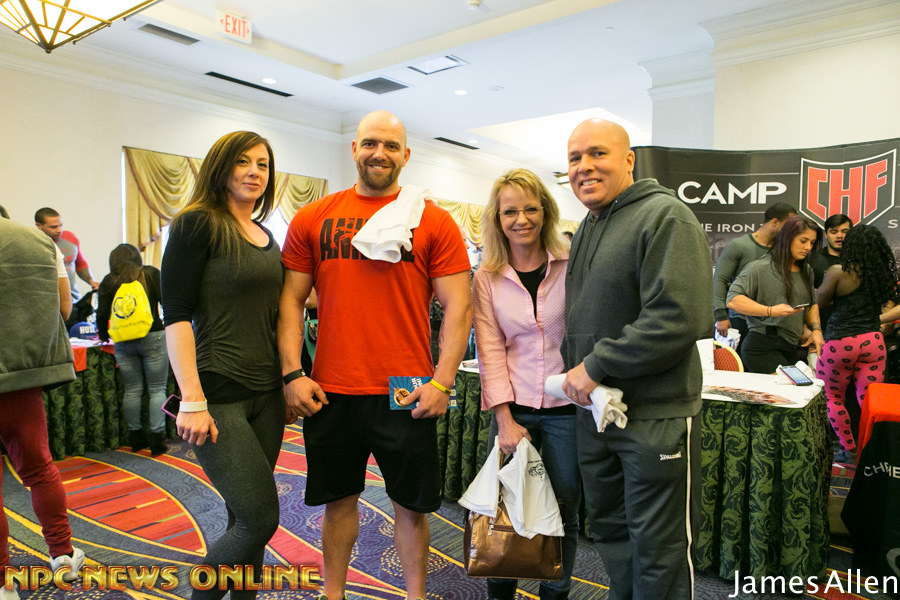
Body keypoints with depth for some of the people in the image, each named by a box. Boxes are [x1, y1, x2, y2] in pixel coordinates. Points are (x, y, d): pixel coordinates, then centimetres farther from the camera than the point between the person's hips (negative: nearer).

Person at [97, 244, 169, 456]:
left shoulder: (108, 282, 6)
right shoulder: (151, 274, 2)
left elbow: (102, 313, 4)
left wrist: (103, 335, 22)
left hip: (124, 342, 2)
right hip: (153, 337, -2)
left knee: (132, 390, 10)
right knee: (157, 390, 3)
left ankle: (135, 437, 17)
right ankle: (157, 438, 0)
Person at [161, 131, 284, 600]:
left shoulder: (267, 237, 14)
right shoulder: (197, 224, -7)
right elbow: (176, 316, -13)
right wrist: (192, 401, -19)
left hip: (266, 392, 7)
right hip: (217, 394, -7)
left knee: (246, 518, 13)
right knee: (260, 518, -7)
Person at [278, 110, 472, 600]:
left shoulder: (433, 221, 0)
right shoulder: (312, 219, 6)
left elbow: (458, 307, -2)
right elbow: (290, 301, 6)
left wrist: (442, 381, -9)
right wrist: (292, 374, -2)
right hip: (329, 393, 2)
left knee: (411, 505, 12)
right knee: (339, 499, 16)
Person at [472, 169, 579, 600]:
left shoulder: (572, 265, -2)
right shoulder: (487, 278, 2)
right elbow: (490, 351, -1)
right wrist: (506, 419, -6)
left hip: (566, 407, -1)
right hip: (512, 407, 1)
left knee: (563, 511, 11)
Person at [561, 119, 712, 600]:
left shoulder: (665, 216, -13)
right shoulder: (585, 229, 14)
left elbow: (679, 318, -24)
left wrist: (596, 366, -19)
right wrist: (572, 370, 6)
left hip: (654, 416, -8)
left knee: (657, 550, 7)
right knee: (608, 529, 22)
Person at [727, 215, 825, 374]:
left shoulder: (806, 271, 19)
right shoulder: (760, 268, -6)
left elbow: (812, 304, 31)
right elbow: (733, 300, -14)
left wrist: (816, 328, 13)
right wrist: (771, 311, -22)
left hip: (794, 348, 7)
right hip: (763, 347, -7)